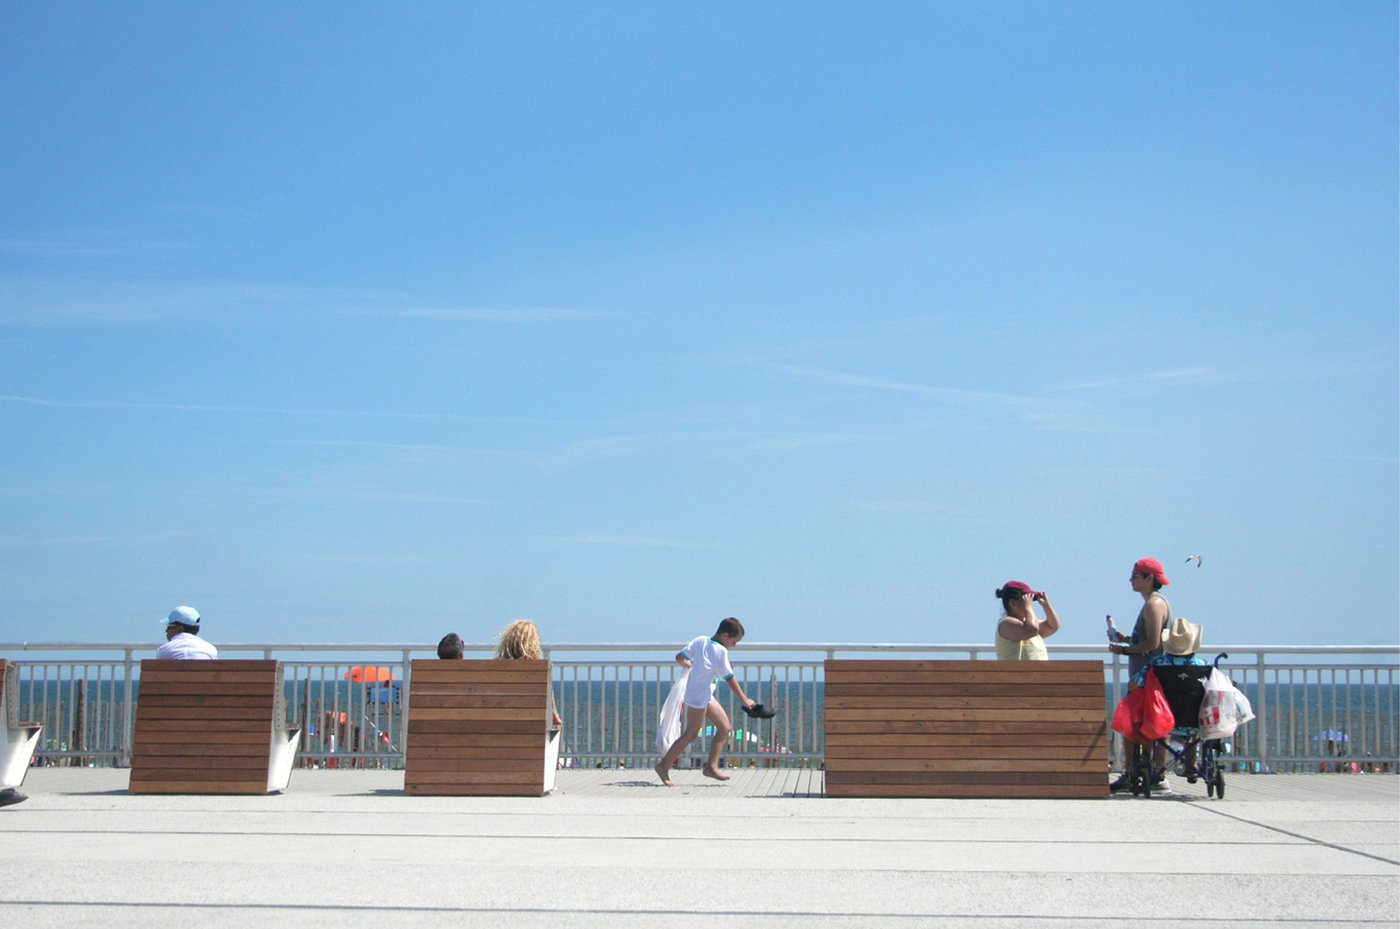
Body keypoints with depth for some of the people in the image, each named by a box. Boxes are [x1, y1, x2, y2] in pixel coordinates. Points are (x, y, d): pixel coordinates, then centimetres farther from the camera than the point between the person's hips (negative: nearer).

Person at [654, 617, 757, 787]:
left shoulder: (700, 640, 7)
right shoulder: (720, 650, -15)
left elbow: (680, 656, 12)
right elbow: (729, 678, -14)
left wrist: (689, 664, 34)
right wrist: (744, 700, -7)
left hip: (706, 695, 9)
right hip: (699, 696, -9)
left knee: (725, 727, 8)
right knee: (691, 734, -4)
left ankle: (711, 766, 8)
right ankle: (664, 765, 2)